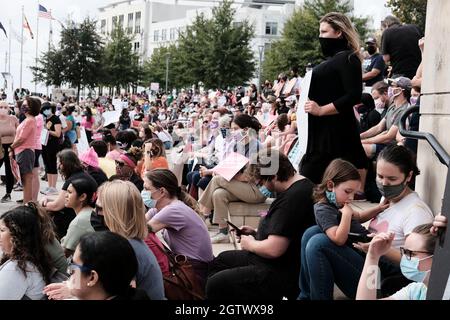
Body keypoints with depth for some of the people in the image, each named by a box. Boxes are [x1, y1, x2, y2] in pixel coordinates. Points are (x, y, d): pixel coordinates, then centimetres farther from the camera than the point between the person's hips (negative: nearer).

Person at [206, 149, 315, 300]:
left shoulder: (291, 199, -27)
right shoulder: (303, 186, 8)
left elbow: (273, 249, -30)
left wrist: (250, 244, -9)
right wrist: (256, 233, 12)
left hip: (284, 275, -12)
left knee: (215, 284, -17)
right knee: (220, 261, 23)